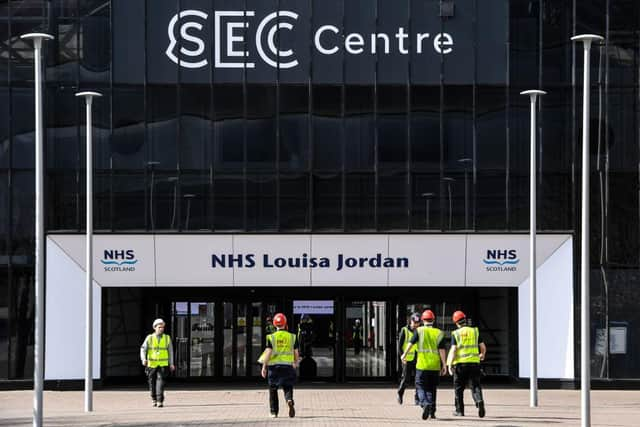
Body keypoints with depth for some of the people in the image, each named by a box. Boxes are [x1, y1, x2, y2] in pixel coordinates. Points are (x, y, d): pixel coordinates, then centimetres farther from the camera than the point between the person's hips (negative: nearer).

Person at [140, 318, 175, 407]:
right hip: (152, 364, 1)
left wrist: (171, 363, 9)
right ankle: (154, 398, 30)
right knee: (152, 382, 9)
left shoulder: (167, 338, 5)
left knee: (160, 381, -14)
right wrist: (143, 359, -22)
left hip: (163, 364, -1)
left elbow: (170, 351, 11)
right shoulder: (149, 338, 1)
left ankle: (160, 401, -17)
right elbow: (143, 349, -5)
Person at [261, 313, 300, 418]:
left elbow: (268, 353, -9)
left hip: (274, 366, -1)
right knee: (287, 387, 6)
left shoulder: (271, 337, -4)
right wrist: (295, 364, 22)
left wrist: (264, 367, -3)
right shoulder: (292, 337, 2)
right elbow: (296, 354, 5)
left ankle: (274, 412, 14)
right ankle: (289, 400, -26)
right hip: (288, 366, 1)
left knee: (273, 390, 13)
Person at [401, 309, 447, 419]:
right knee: (432, 389, 14)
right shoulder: (439, 333, 3)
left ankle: (425, 404, -23)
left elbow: (411, 344, 0)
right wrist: (444, 365, 1)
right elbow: (442, 350, -2)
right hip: (435, 366, 2)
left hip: (422, 365, -2)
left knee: (421, 387, 3)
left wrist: (404, 355, 16)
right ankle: (432, 411, 17)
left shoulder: (419, 331, -1)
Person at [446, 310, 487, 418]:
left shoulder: (455, 334, 0)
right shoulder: (475, 331, 7)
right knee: (475, 385, 5)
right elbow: (483, 347, 9)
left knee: (459, 388, 11)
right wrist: (482, 355, 31)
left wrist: (450, 365, -9)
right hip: (474, 362, 2)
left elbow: (453, 350, -9)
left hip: (460, 363, -2)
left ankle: (460, 410, 15)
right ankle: (479, 401, -23)